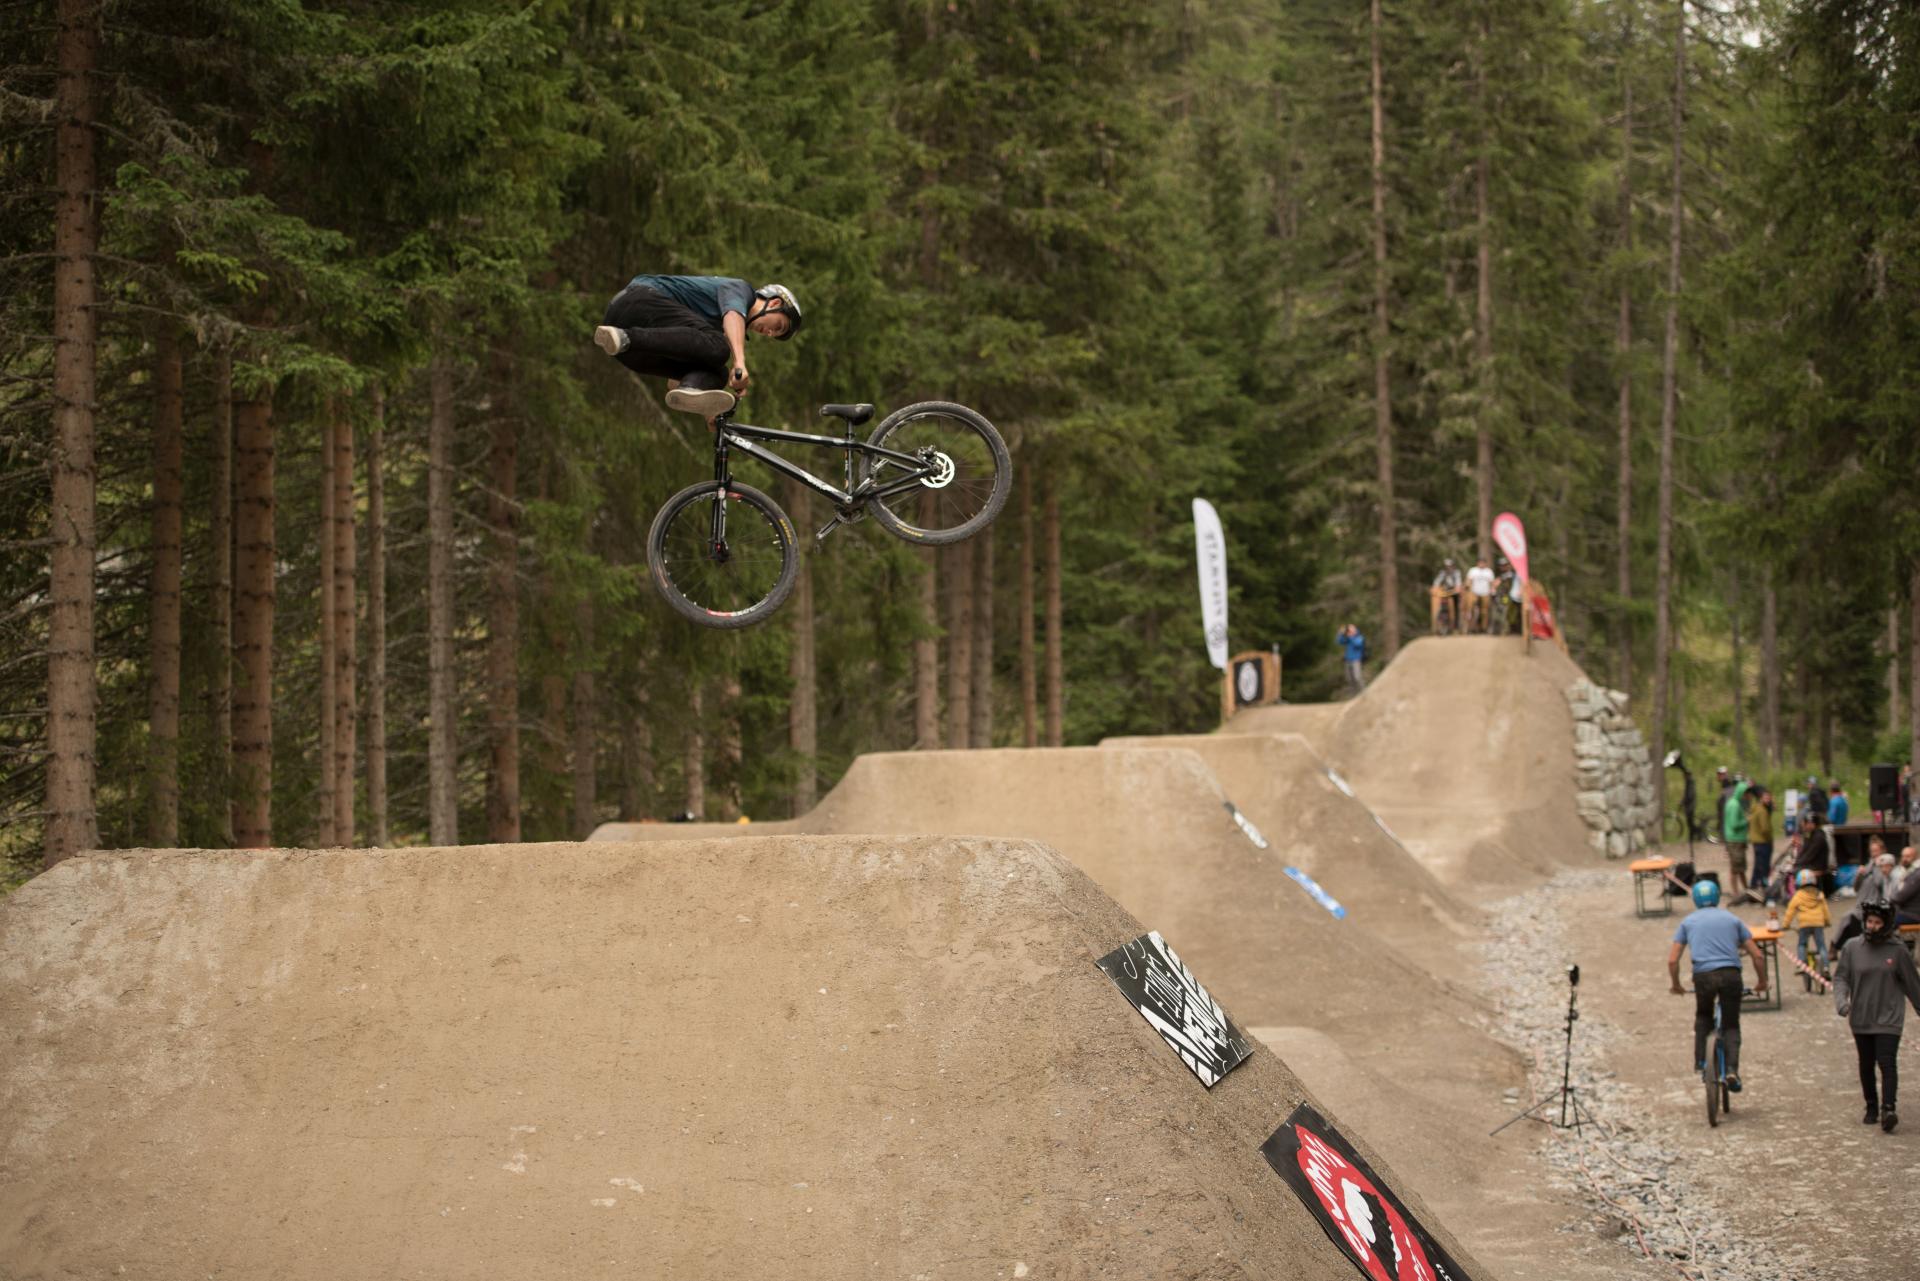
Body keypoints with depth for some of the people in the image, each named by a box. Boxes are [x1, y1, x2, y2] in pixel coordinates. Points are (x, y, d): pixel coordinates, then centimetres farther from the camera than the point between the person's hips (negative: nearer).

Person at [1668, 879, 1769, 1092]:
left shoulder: (1688, 922, 17)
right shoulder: (1732, 920, 18)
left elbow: (1672, 960, 11)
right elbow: (1758, 956, 14)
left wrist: (1676, 986, 25)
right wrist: (1762, 982, 27)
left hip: (1703, 976, 0)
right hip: (1731, 974, 0)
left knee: (1703, 1017, 27)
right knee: (1731, 1025, 11)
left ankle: (1700, 1060, 13)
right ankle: (1732, 1069, -9)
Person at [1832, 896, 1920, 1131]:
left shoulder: (1897, 951, -3)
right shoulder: (1852, 948, -1)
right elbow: (1840, 977, 1)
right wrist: (1841, 1000, -17)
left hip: (1889, 1020, -3)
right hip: (1861, 1019, 3)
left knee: (1887, 1063, -14)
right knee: (1866, 1065, 12)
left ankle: (1888, 1109, -21)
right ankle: (1871, 1107, 24)